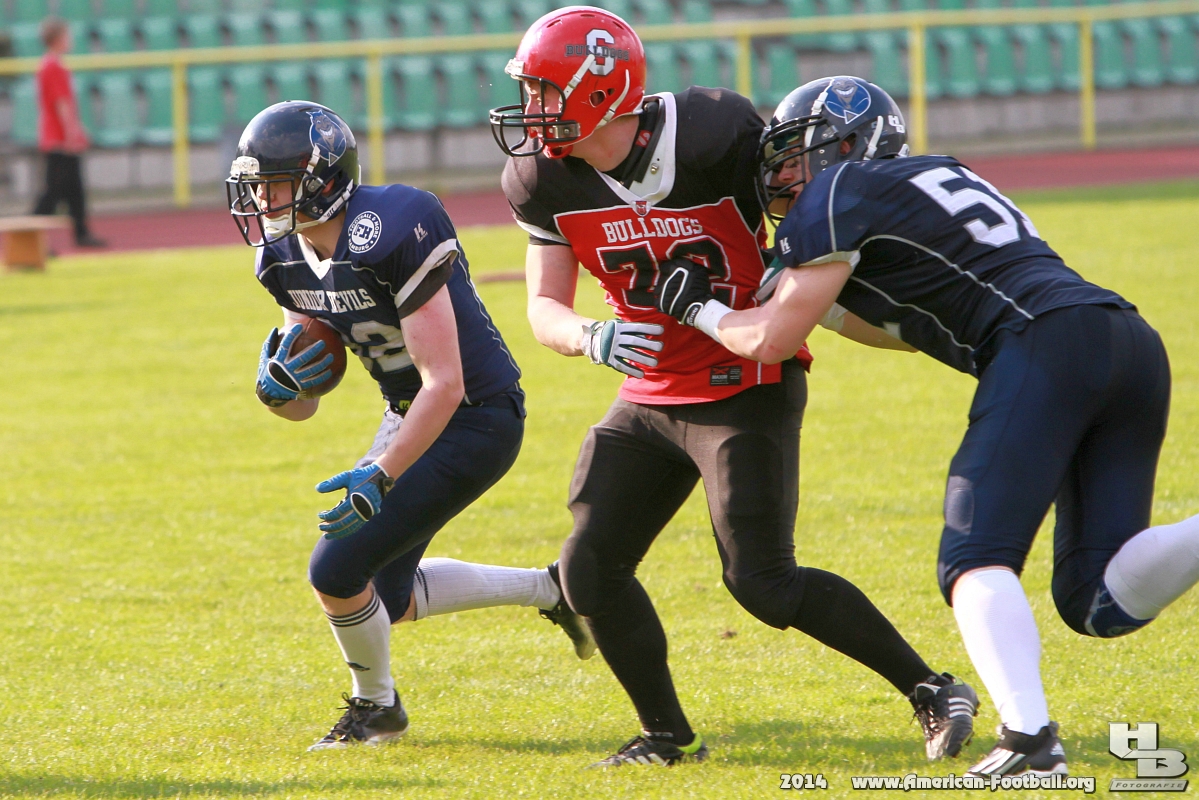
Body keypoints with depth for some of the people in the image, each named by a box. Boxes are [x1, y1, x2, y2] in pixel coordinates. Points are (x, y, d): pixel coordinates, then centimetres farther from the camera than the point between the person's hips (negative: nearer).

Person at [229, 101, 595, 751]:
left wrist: (380, 476, -32)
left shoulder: (392, 238, -29)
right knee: (386, 598, 16)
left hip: (475, 421, -9)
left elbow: (445, 385, -30)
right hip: (409, 414, 9)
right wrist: (277, 386, -20)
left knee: (339, 570, -13)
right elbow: (303, 407, 3)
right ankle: (549, 589, 33)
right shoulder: (286, 259, -3)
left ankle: (375, 706, 15)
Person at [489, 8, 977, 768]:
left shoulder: (713, 136, -21)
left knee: (762, 582, -14)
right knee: (590, 572, -1)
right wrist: (590, 338, -25)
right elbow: (545, 307, -3)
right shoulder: (545, 181, -6)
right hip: (651, 396, 6)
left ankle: (933, 690, -1)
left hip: (745, 387, -6)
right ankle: (667, 733, 16)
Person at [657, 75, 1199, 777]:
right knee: (1100, 601, 2)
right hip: (1134, 345, 8)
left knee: (976, 561, -7)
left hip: (1048, 343, -8)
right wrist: (814, 296, 39)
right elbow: (917, 325, 43)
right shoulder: (937, 174, 32)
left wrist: (700, 308, 24)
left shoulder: (841, 194, 7)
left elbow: (770, 341, 6)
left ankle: (1030, 737, -28)